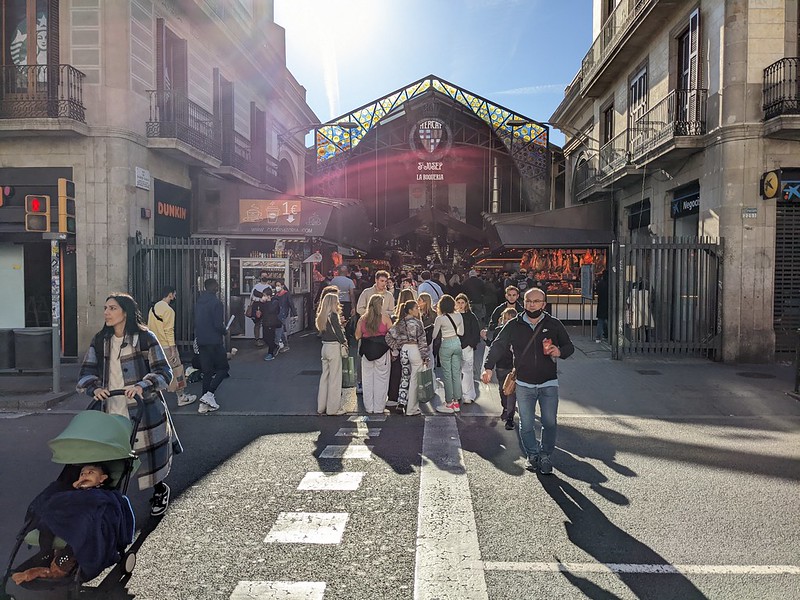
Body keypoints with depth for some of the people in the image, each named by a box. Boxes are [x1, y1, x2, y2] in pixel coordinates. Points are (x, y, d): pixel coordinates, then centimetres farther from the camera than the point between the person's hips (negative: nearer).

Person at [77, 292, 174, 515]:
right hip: (111, 411, 4)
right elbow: (86, 371, 7)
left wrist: (142, 385, -25)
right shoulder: (100, 340, 9)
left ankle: (159, 491, 34)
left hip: (143, 410, -4)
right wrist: (94, 387, -14)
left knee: (149, 454, 6)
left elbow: (164, 371, -8)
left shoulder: (145, 337, -6)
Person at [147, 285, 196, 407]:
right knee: (176, 371, 3)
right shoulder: (168, 310, -15)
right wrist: (173, 350, -18)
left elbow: (149, 328, 16)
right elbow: (169, 331, -19)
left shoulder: (153, 308, 12)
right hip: (166, 347, -8)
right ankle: (182, 397, 11)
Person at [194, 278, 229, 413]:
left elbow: (196, 322, 14)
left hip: (201, 341, 7)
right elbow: (218, 325, -18)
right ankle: (209, 394, -10)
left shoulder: (198, 302, 10)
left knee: (207, 371, 11)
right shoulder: (216, 303, -14)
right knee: (223, 368, 6)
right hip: (214, 341, -7)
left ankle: (204, 404, 11)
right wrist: (224, 331, 1)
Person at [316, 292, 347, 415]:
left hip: (325, 347, 8)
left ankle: (321, 407, 19)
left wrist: (339, 321, 9)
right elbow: (338, 332, -15)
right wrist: (344, 342, -1)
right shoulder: (333, 315, -14)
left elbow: (329, 328, 10)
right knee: (334, 378, 0)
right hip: (334, 347, -8)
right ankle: (333, 408, 5)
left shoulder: (322, 316, 9)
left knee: (325, 376, 13)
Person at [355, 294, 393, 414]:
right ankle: (379, 408, 10)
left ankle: (369, 407, 18)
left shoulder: (362, 319, 2)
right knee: (381, 379, 6)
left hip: (366, 350, 3)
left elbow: (357, 336, 6)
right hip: (381, 350, -3)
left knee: (367, 379, 11)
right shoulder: (385, 318, -6)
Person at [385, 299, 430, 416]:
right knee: (414, 380, 2)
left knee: (405, 377, 17)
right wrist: (425, 357, -5)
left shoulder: (400, 323, 7)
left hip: (403, 350, 5)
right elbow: (422, 341, -9)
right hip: (414, 350, -5)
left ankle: (401, 403, 10)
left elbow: (388, 336, 2)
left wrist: (395, 349, 8)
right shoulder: (417, 322, -8)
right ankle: (411, 409, 8)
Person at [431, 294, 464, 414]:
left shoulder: (440, 319, -14)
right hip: (457, 343, 5)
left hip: (446, 345, -5)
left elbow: (434, 336, -7)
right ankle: (457, 402, 16)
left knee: (447, 374, 2)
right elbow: (461, 333, 10)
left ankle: (449, 403, 8)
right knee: (457, 373, 11)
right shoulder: (459, 316, 0)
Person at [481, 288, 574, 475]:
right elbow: (498, 346, 1)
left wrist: (560, 351, -14)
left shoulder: (554, 324, 1)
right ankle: (532, 455, 24)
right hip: (524, 384, 1)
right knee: (526, 424, 6)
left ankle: (546, 457, 18)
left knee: (549, 423, 1)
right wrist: (488, 367, -13)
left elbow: (569, 346, 10)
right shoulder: (514, 326, 0)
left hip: (549, 384, 0)